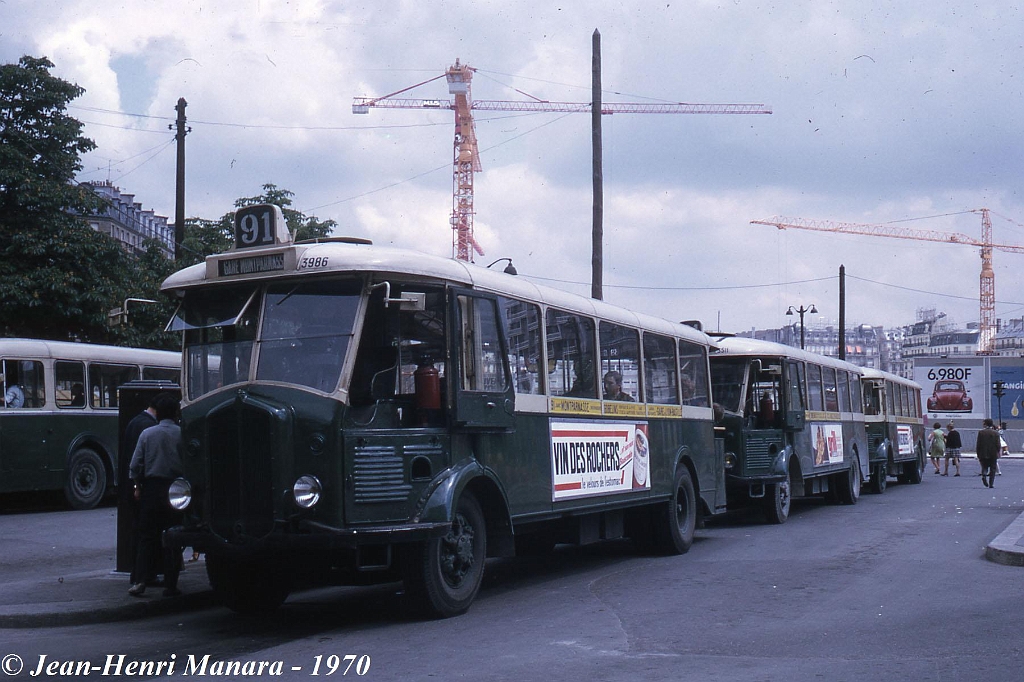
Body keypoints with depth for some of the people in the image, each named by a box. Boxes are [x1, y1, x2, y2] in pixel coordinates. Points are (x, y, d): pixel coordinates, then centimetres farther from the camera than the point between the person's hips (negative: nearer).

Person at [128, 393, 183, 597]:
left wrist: (138, 487, 14)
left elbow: (135, 464, 1)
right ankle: (170, 584, 4)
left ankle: (140, 581, -1)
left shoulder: (147, 434, -1)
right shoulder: (182, 434, -5)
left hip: (151, 488, 1)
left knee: (146, 537, 9)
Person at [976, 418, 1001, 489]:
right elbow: (998, 444, -5)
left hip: (983, 454, 0)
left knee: (984, 467, 13)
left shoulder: (980, 432, -2)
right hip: (993, 454, 0)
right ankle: (991, 484, 5)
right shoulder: (995, 433, -3)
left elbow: (978, 444, -2)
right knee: (992, 469, 8)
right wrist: (998, 452, 10)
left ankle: (984, 475, -18)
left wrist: (978, 455, 5)